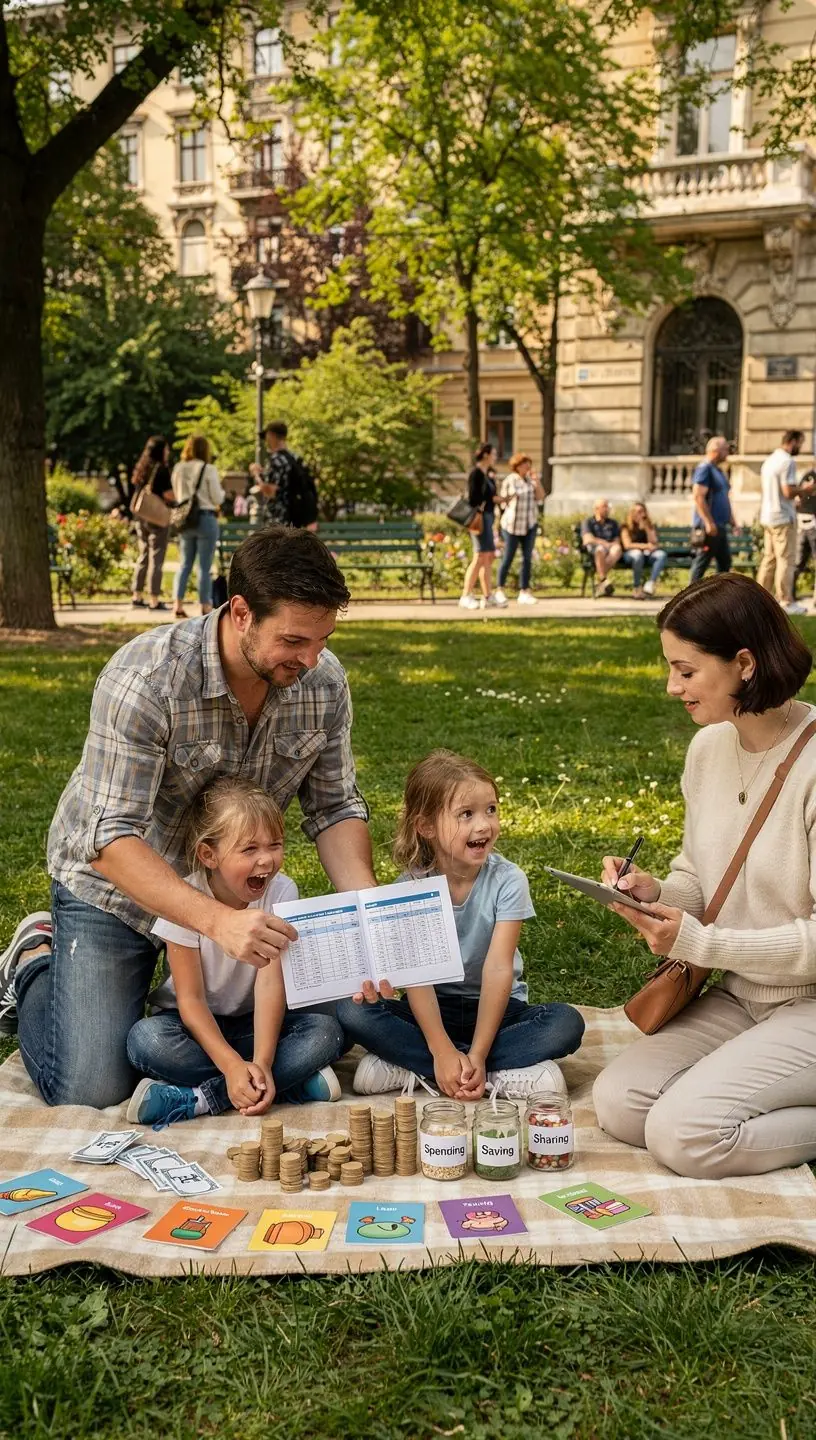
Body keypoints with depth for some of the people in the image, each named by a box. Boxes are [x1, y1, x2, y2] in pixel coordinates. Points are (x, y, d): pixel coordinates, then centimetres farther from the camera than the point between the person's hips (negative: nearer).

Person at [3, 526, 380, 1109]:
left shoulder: (324, 681, -16)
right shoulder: (146, 678, -32)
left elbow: (335, 808, -8)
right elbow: (111, 840, -35)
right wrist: (217, 921, -49)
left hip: (233, 887, 5)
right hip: (116, 883, -5)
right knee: (93, 1091, -9)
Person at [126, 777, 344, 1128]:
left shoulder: (281, 892, -14)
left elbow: (270, 982, -21)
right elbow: (190, 998, -21)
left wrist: (261, 1063, -35)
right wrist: (233, 1066, -34)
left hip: (252, 1020, 2)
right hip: (197, 1022, -2)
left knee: (327, 1032, -25)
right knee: (146, 1039, -33)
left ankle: (195, 1099, -28)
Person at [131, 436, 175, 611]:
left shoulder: (141, 468, 11)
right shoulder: (161, 469, -13)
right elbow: (168, 495, -17)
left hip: (141, 517, 8)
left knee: (143, 556, 15)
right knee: (156, 558, -4)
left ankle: (137, 597, 19)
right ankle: (154, 600, -2)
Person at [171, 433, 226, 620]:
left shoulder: (178, 469, 5)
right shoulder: (208, 470, -11)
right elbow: (218, 499, -7)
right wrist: (220, 489, 12)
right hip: (206, 518, -5)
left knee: (185, 564, 12)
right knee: (205, 566, 0)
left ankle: (178, 605, 8)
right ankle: (206, 607, 4)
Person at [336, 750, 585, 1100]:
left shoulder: (507, 880, -12)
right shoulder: (412, 886, -10)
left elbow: (498, 968, -20)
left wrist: (476, 1055, -28)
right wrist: (442, 1050, -31)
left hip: (495, 1008, 0)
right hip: (432, 1008, 0)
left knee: (566, 1023, -28)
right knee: (352, 1012, -26)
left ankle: (407, 1067, -26)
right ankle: (505, 1073, -25)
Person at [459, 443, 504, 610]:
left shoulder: (486, 474, 17)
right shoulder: (476, 473, -11)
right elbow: (473, 498, -18)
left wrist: (492, 479, 15)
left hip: (487, 516, 10)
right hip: (480, 517, -10)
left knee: (489, 557, 11)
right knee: (480, 557, -13)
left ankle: (488, 596, 15)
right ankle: (466, 596, -12)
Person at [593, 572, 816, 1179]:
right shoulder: (710, 747, 1)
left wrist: (699, 943, -22)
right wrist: (658, 893, -10)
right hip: (741, 994, 8)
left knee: (683, 1133, -20)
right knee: (618, 1104, -5)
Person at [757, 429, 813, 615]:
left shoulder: (770, 459, 14)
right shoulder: (787, 461, -15)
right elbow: (788, 491, -21)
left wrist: (799, 489, 16)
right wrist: (805, 489, -4)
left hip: (767, 516, 9)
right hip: (783, 518, -9)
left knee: (769, 558, 13)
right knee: (786, 560, -4)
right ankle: (785, 602, -2)